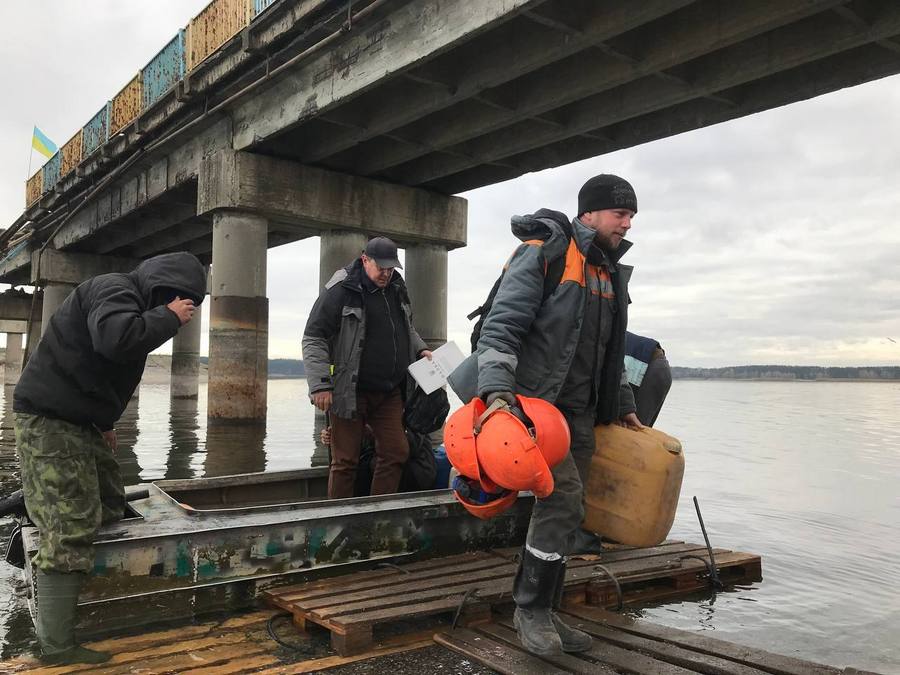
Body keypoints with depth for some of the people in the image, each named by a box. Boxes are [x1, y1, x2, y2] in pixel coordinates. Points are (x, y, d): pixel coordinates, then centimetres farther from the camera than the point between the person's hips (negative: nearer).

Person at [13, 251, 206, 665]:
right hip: (49, 419, -11)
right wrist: (168, 317, -23)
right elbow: (115, 339, -38)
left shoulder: (130, 300, 17)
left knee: (110, 510, 11)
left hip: (78, 421, 11)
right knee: (71, 532, -10)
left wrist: (104, 423, 24)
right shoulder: (115, 290, -15)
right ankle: (56, 647, -3)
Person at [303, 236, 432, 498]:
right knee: (345, 461, 1)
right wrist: (320, 386, -17)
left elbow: (407, 329, 29)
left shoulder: (397, 289, 11)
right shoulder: (340, 291, -10)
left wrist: (420, 349, 11)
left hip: (390, 392, 6)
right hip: (349, 393, -6)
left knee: (396, 452, 6)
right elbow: (313, 339, -11)